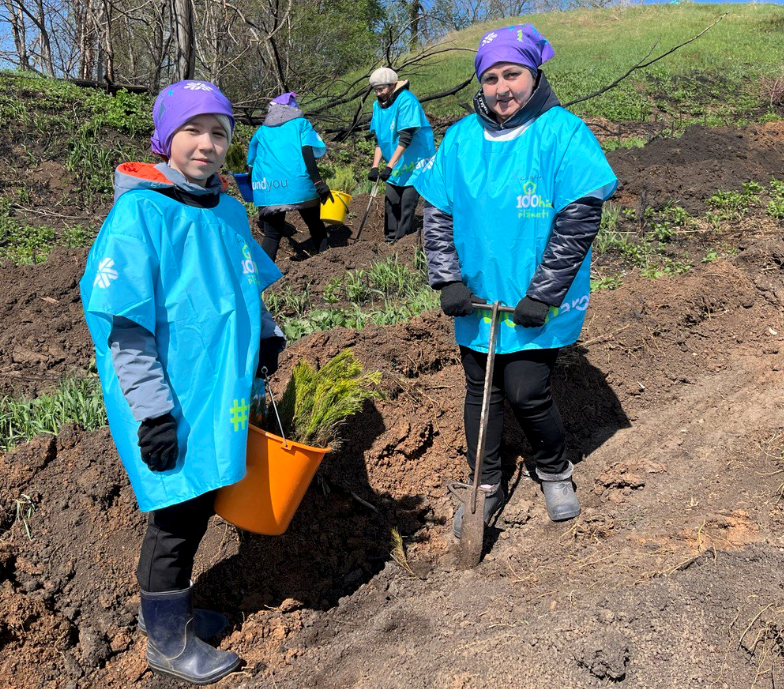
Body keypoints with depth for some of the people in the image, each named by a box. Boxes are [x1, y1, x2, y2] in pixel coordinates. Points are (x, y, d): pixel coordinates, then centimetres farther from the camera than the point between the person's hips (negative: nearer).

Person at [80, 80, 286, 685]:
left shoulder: (228, 209, 7)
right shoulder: (140, 211, -15)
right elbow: (123, 323, -18)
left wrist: (266, 333, 6)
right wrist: (153, 410, -19)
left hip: (220, 391, 7)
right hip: (171, 403, -7)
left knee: (197, 505, 17)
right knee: (178, 513, 5)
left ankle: (169, 606, 40)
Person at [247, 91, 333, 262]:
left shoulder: (261, 131, 21)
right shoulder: (300, 123, 12)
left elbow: (251, 163, 23)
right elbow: (308, 152, -4)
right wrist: (318, 183, -9)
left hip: (267, 190, 2)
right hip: (299, 186, -2)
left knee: (272, 234, 8)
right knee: (315, 225, 16)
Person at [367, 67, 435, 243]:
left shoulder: (406, 100, -18)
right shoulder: (378, 105, 5)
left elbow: (405, 138, -25)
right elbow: (379, 139, 8)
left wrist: (389, 167, -28)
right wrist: (375, 166, -3)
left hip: (414, 162, -7)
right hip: (395, 165, 7)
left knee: (407, 204, -6)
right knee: (391, 202, 6)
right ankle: (390, 240, 15)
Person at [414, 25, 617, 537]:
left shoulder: (563, 134, -10)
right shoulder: (460, 139, 2)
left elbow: (580, 219, -14)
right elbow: (437, 213, 5)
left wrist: (541, 295, -16)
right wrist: (448, 281, -5)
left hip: (539, 305, -4)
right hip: (476, 299, 4)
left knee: (526, 395, -3)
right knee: (480, 393, 13)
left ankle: (555, 471, 29)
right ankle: (488, 486, 33)